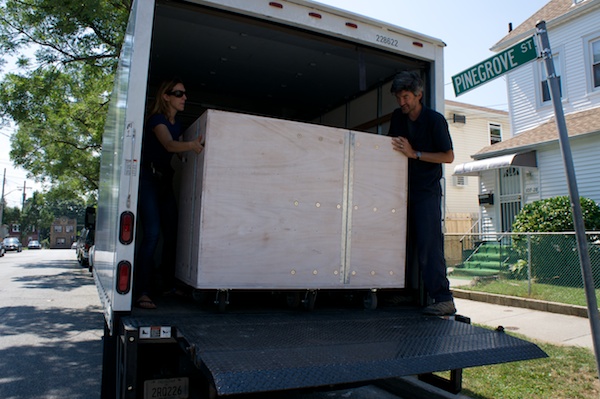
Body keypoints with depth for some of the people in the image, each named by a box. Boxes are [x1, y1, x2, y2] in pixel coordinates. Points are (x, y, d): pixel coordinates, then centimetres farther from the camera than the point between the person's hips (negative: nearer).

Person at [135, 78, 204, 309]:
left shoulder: (178, 125, 13)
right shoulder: (157, 119, -11)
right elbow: (168, 145, -31)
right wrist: (191, 145, -49)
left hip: (166, 181, 8)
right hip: (148, 179, -7)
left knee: (171, 234, 4)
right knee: (152, 233, -17)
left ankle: (169, 285, 15)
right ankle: (142, 292, -14)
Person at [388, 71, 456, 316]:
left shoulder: (435, 120, -8)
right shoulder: (398, 117, 9)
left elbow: (448, 156, -10)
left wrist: (414, 154, -17)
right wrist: (395, 148, -2)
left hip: (427, 190, -6)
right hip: (404, 188, 6)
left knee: (429, 243, -13)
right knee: (404, 241, 7)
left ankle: (443, 298, -11)